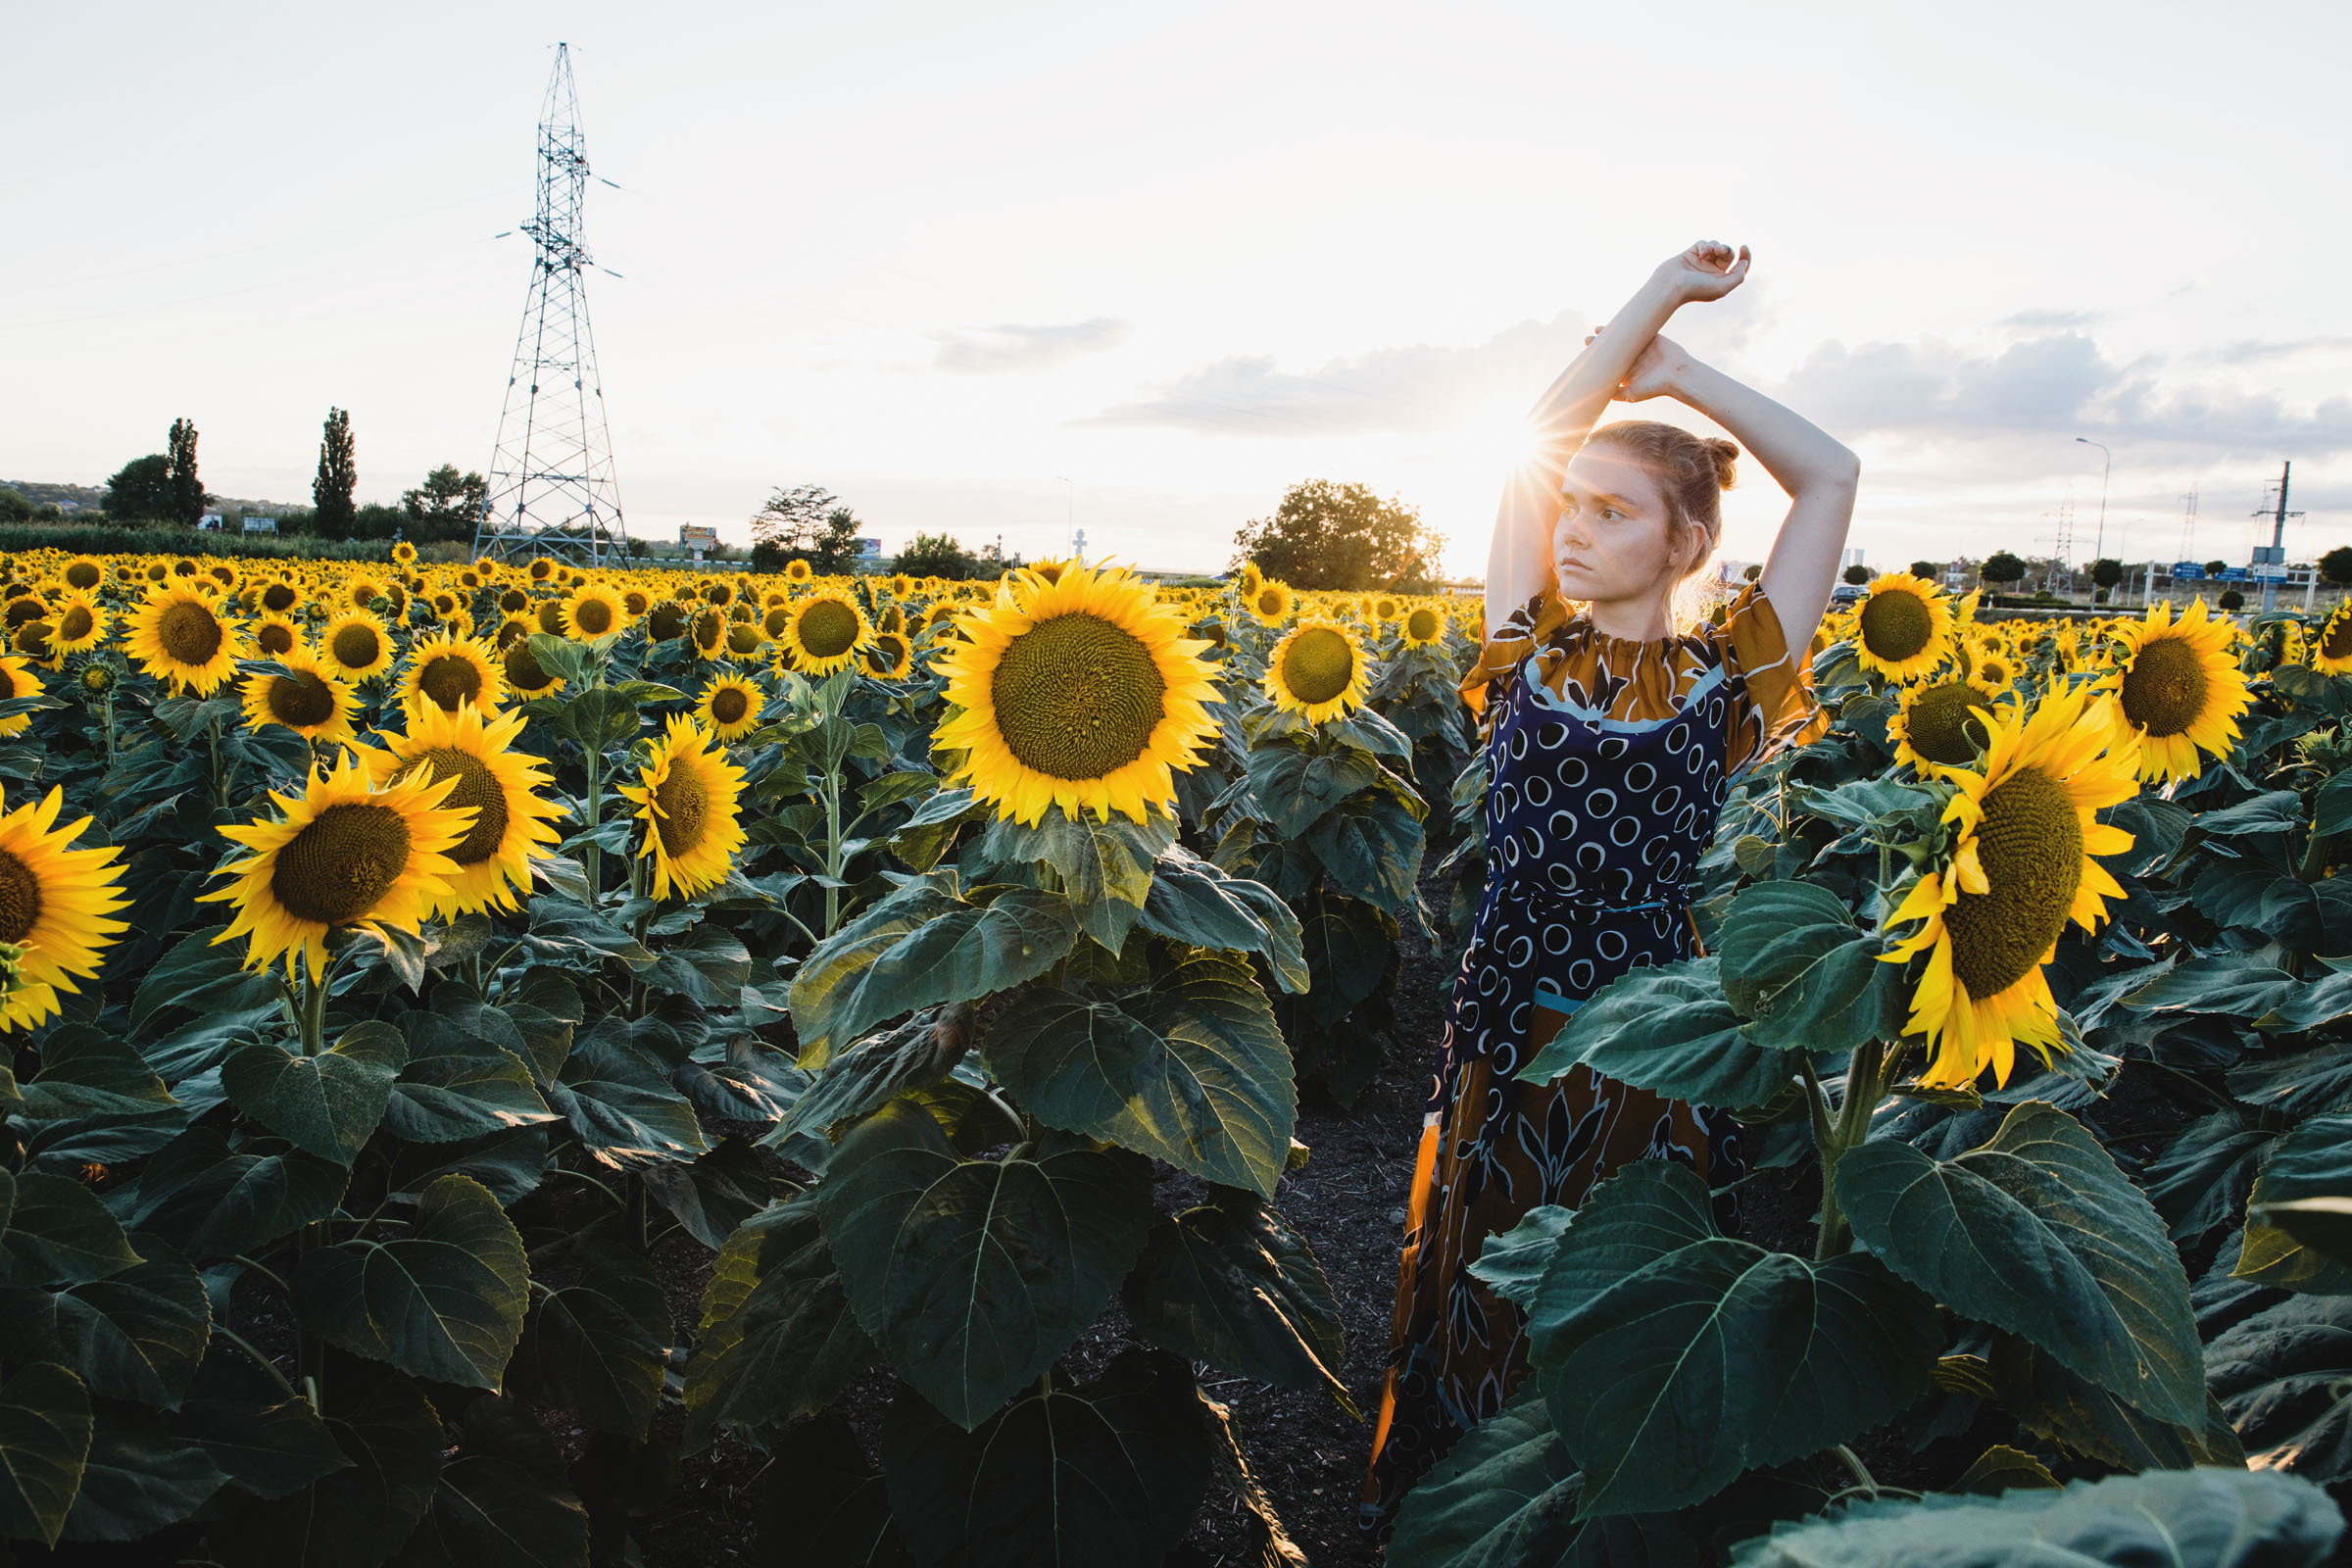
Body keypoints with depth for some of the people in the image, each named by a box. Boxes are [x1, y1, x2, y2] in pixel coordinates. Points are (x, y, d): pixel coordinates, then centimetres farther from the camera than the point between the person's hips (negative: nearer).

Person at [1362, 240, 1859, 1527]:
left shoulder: (1722, 680, -1)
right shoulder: (1528, 654, 3)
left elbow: (1831, 476, 0)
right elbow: (1538, 443, 3)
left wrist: (1681, 373, 7)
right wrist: (1664, 289, 8)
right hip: (1505, 1034, 2)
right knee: (1483, 1308, 17)